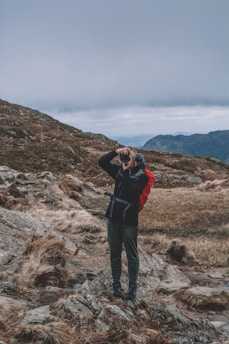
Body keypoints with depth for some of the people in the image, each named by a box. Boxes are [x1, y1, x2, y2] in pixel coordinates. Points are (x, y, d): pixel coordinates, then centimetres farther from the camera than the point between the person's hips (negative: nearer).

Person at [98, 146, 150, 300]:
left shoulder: (142, 176, -8)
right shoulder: (119, 170, 5)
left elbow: (134, 190, -25)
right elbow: (102, 161, -2)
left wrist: (126, 172, -19)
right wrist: (116, 151, -13)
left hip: (130, 220, -4)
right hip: (113, 218, 5)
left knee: (132, 255, 5)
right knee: (114, 253, 11)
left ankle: (133, 286, 16)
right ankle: (116, 283, 22)